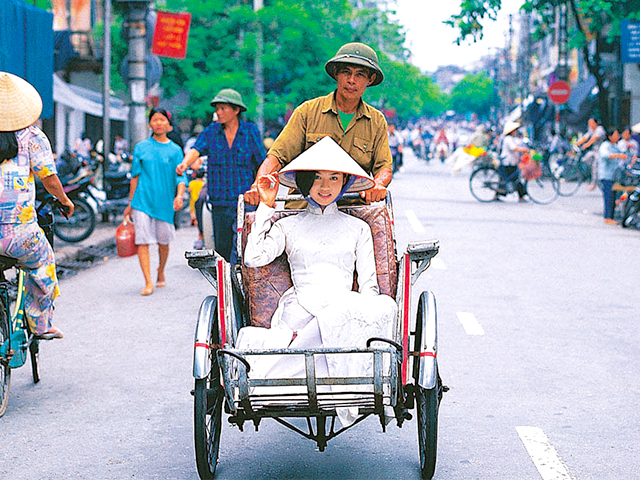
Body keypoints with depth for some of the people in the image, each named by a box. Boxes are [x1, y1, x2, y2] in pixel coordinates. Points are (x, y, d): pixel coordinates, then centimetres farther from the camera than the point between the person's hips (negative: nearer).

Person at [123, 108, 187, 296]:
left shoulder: (175, 150, 5)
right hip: (142, 201, 0)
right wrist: (130, 203, 11)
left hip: (165, 202, 0)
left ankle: (161, 272, 36)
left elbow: (180, 177, 0)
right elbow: (135, 176, 12)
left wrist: (179, 196, -19)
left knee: (163, 241, 9)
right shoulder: (141, 148, 7)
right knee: (142, 241, -10)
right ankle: (148, 283, -11)